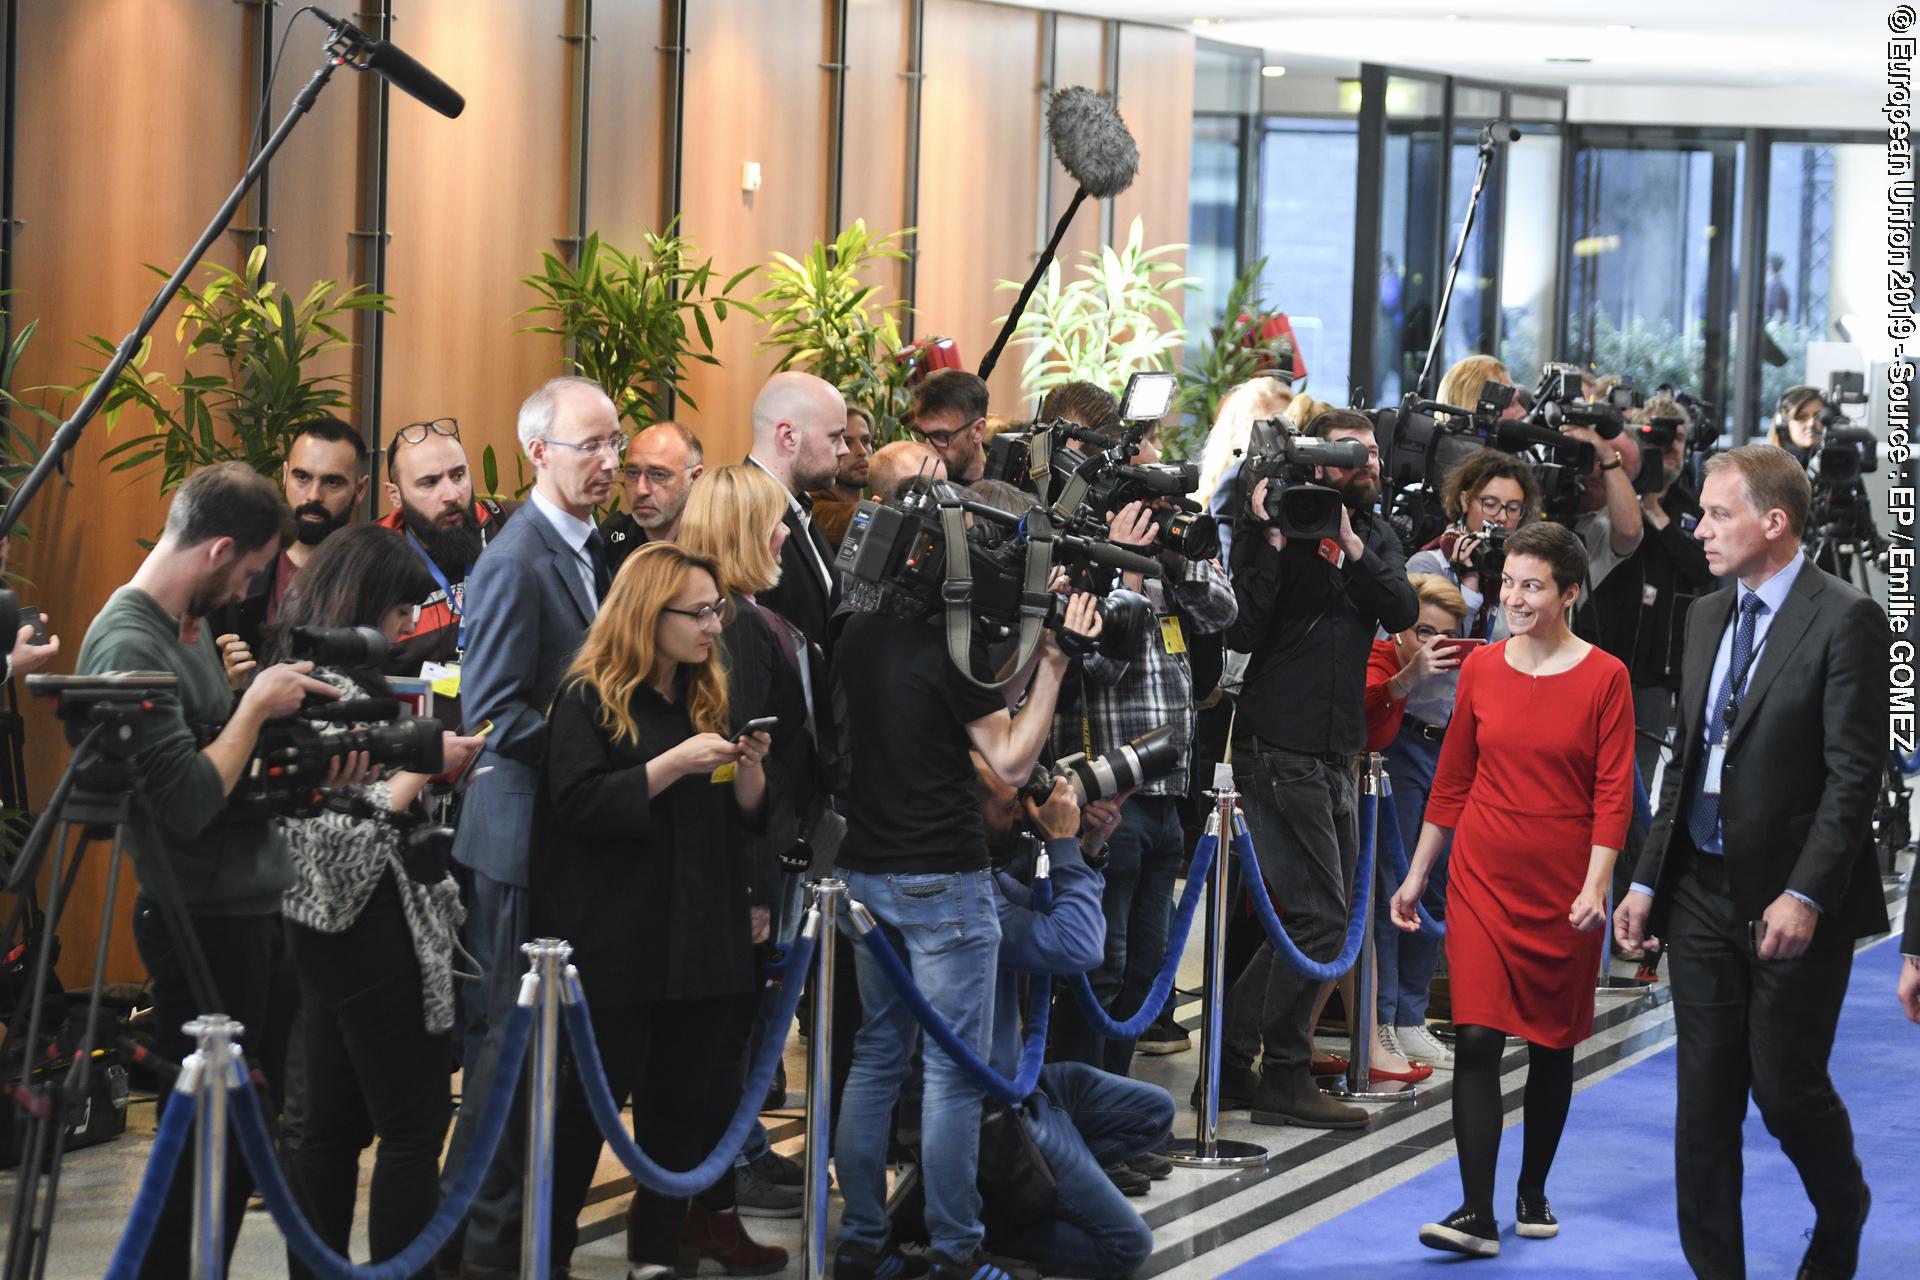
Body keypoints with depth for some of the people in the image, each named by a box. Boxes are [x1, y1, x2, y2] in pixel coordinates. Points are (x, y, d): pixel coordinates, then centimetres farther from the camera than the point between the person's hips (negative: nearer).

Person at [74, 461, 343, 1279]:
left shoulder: (188, 623, 10)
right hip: (204, 924, -10)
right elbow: (189, 801, -25)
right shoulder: (128, 645, -20)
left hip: (253, 906, 10)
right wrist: (256, 704, -15)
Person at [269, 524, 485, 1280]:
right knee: (414, 1123, -6)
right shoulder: (336, 688, -18)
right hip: (372, 931, -10)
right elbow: (352, 825, -24)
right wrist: (426, 764, -14)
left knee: (334, 1124, 13)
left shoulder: (302, 672, 13)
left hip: (328, 928, 10)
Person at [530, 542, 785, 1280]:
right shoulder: (590, 699, -6)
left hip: (696, 937, 6)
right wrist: (673, 765, -21)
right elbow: (578, 805, -16)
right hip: (613, 941, -6)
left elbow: (748, 819, 16)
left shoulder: (709, 699, 12)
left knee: (685, 1102, 8)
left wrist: (748, 768, -5)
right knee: (588, 1101, -1)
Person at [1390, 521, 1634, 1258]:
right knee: (1476, 1039, -9)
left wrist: (1596, 887, -18)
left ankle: (1534, 1191, 28)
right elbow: (1452, 782, 10)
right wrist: (1416, 875, 11)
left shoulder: (1604, 678, -6)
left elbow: (1613, 794, -9)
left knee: (1552, 1043, 10)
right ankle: (1477, 1215, -11)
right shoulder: (1481, 671, 2)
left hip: (1563, 889, -1)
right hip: (1484, 880, 2)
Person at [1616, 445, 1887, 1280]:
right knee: (1704, 1099, 5)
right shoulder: (1706, 616, 12)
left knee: (1786, 1086, 2)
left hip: (1793, 904, -6)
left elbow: (1855, 773, -15)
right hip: (1704, 892, 6)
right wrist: (1649, 880, 10)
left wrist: (1806, 895, -21)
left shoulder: (1843, 619, -11)